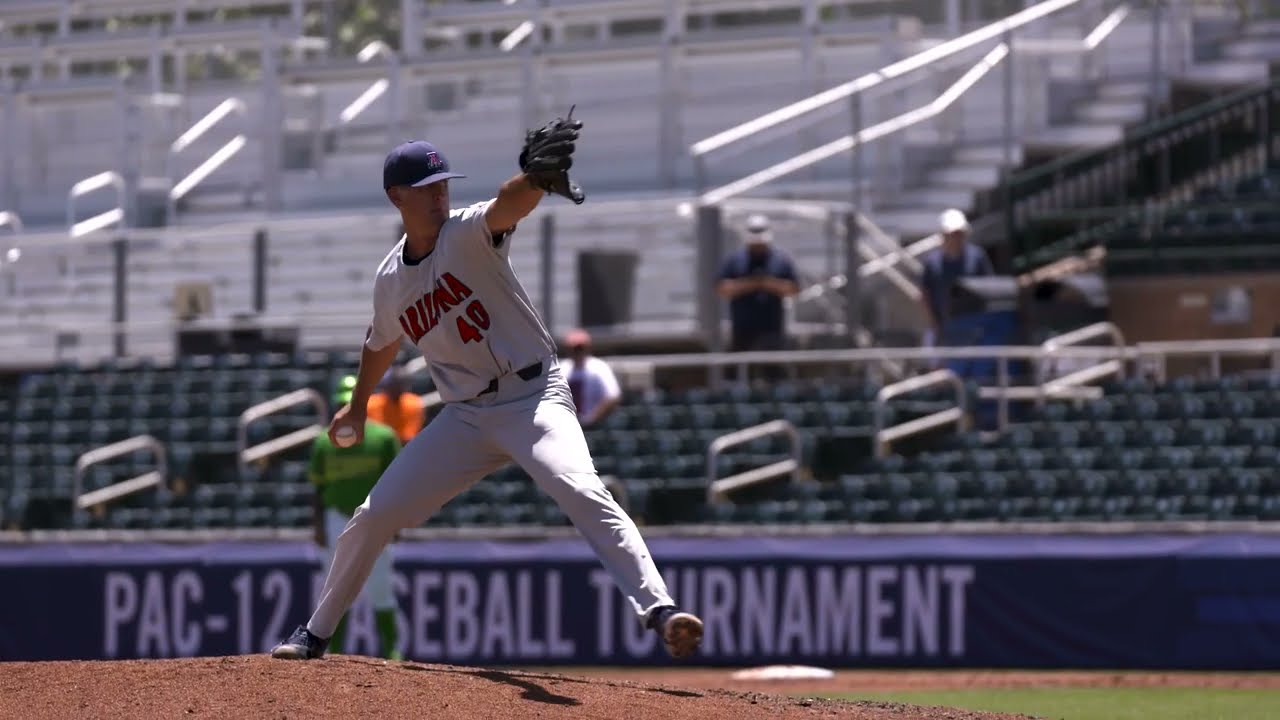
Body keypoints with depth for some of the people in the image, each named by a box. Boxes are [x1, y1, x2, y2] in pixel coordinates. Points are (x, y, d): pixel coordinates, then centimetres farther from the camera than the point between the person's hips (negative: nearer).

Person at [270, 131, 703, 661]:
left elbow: (508, 205, -34)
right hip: (466, 416, 5)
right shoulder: (390, 280, 5)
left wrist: (537, 178, -57)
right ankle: (315, 634, 23)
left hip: (534, 395, -5)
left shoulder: (468, 234, -10)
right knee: (372, 517, 5)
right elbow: (382, 343, 27)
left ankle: (658, 610, -40)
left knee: (582, 492, -30)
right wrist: (357, 406, 40)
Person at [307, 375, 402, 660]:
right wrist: (319, 526, 2)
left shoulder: (384, 437, 2)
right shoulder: (325, 441, 8)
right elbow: (319, 486, 10)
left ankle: (391, 651, 1)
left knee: (379, 590, -3)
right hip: (337, 519, 2)